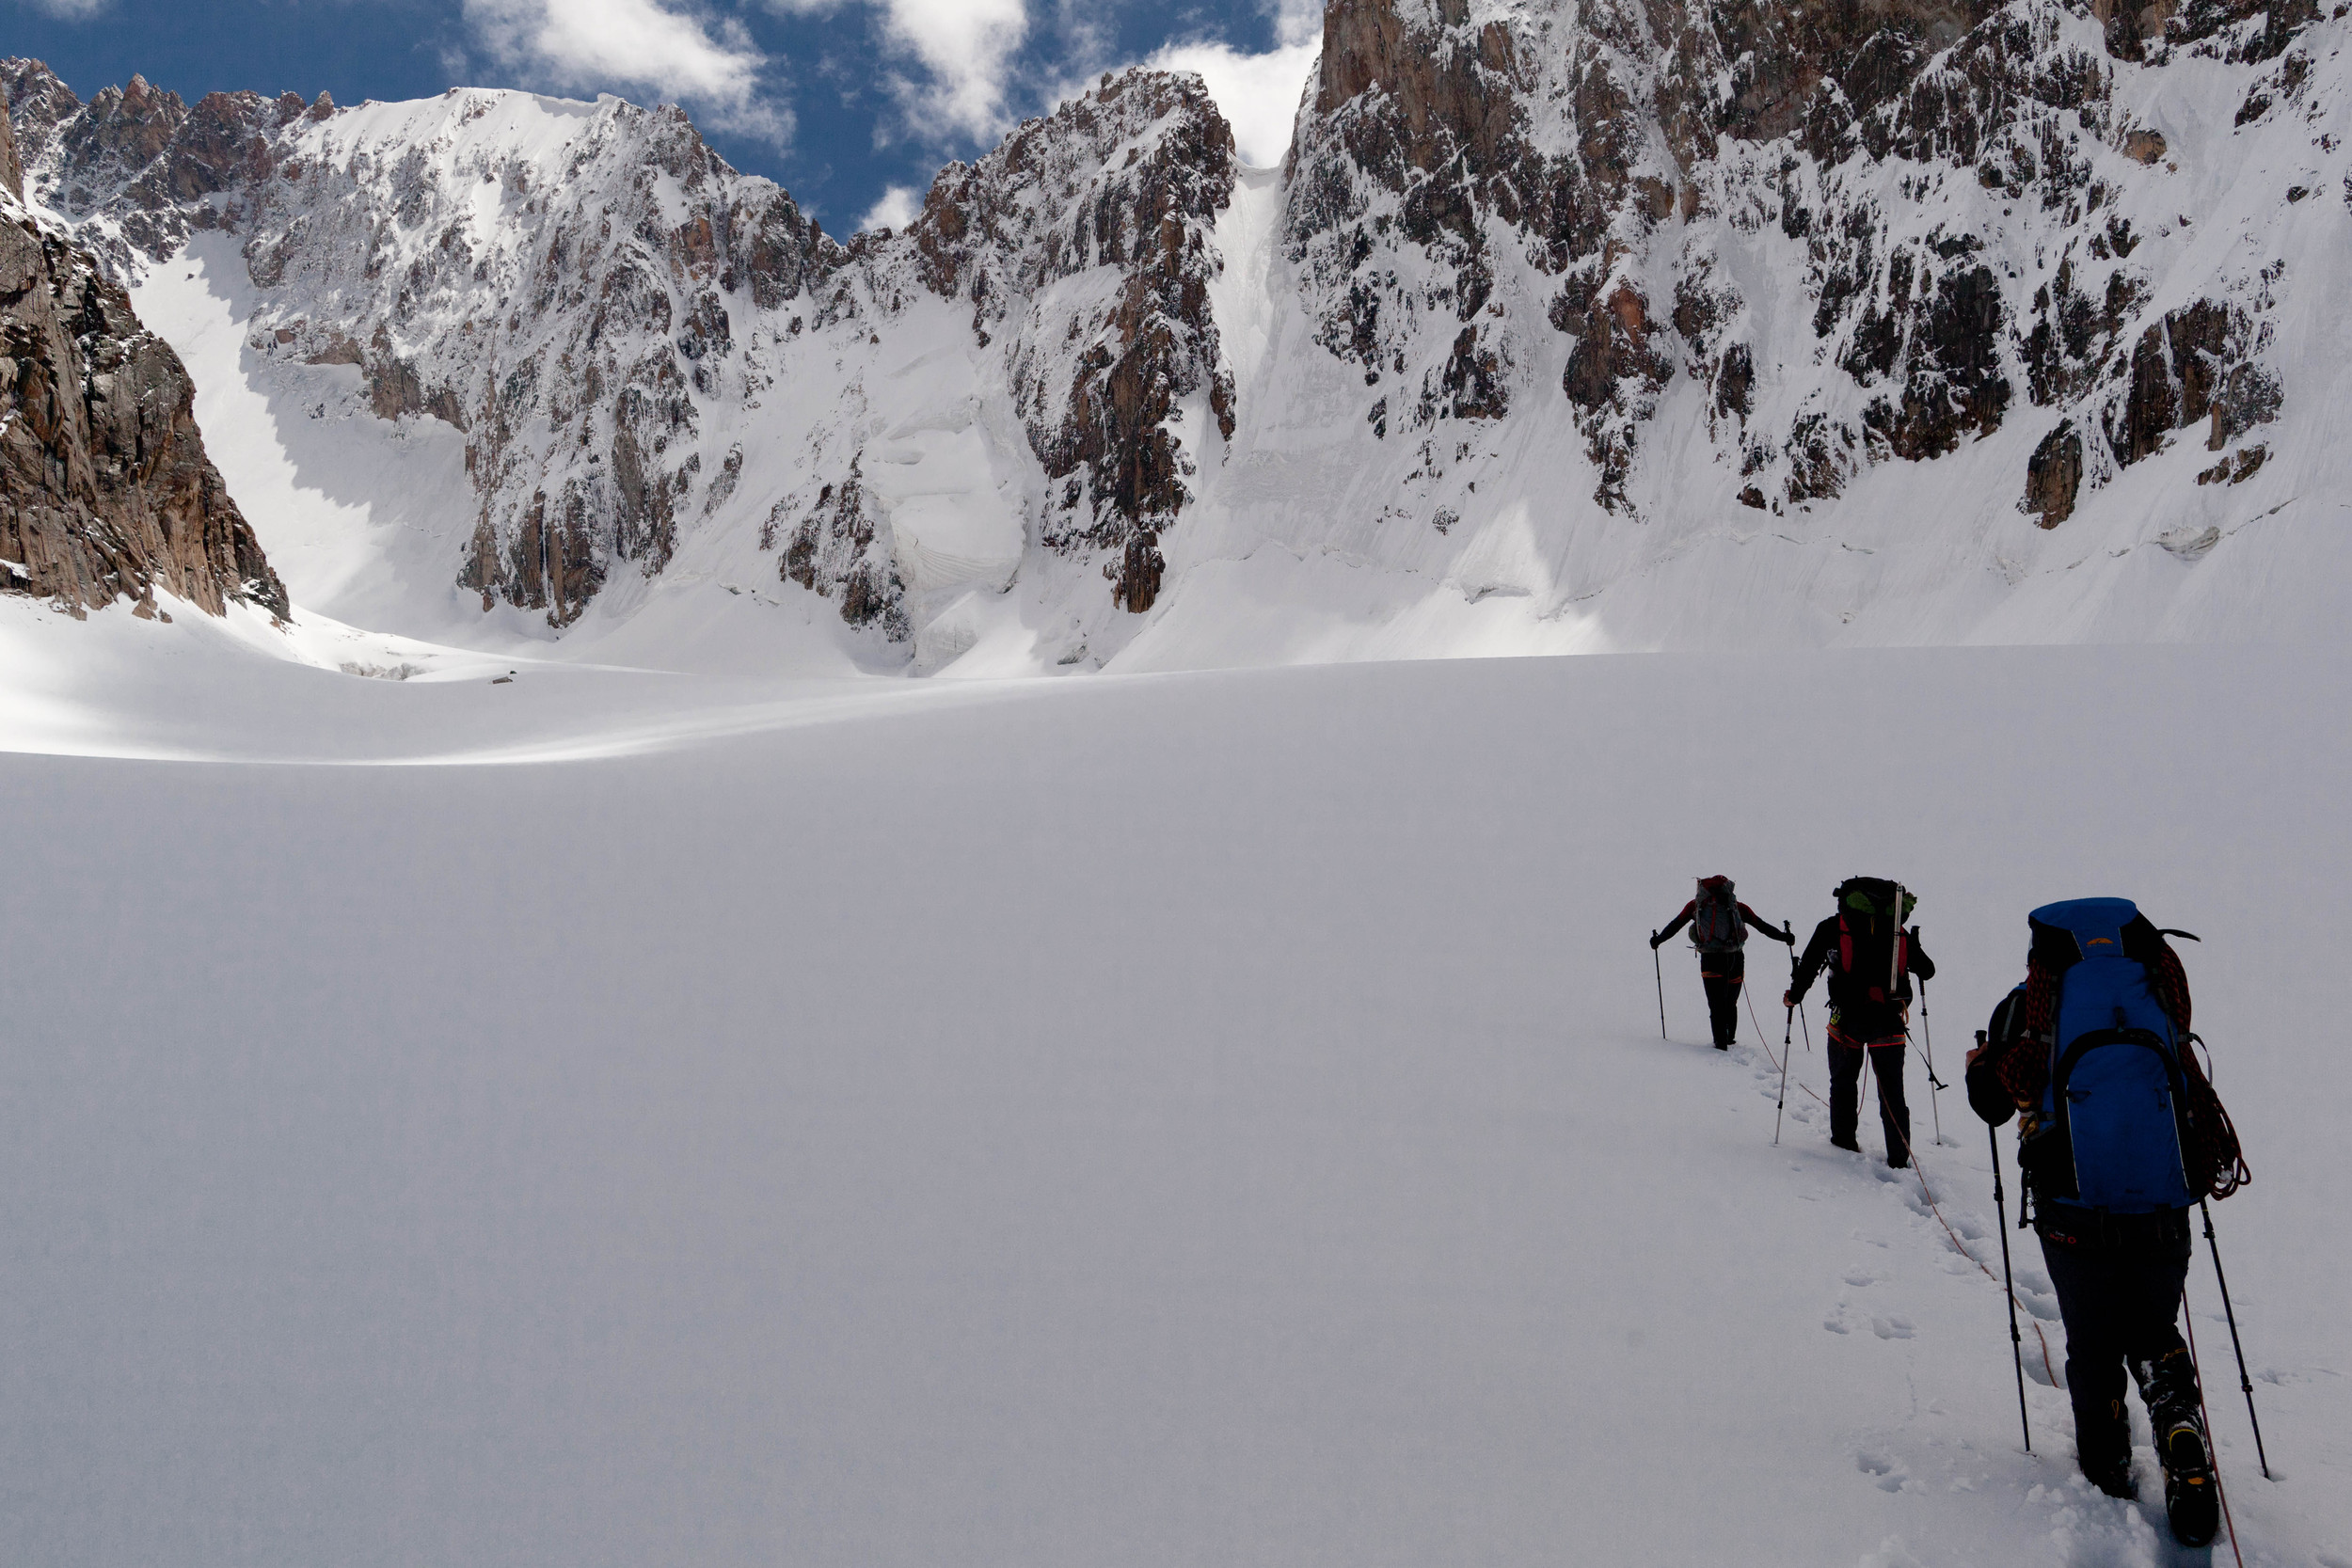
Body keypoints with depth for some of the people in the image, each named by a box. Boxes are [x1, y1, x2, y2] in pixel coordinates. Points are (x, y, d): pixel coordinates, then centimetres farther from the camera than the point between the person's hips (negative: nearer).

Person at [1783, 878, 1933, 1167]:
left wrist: (1794, 996, 14)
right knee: (1892, 1089, 8)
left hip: (1848, 1017, -2)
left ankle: (1844, 1140, 24)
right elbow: (1927, 970, 15)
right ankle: (1899, 1156, 5)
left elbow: (1809, 965, -1)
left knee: (1843, 1081, 18)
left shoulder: (1833, 927, 3)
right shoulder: (1900, 933, 10)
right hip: (1890, 1021, 2)